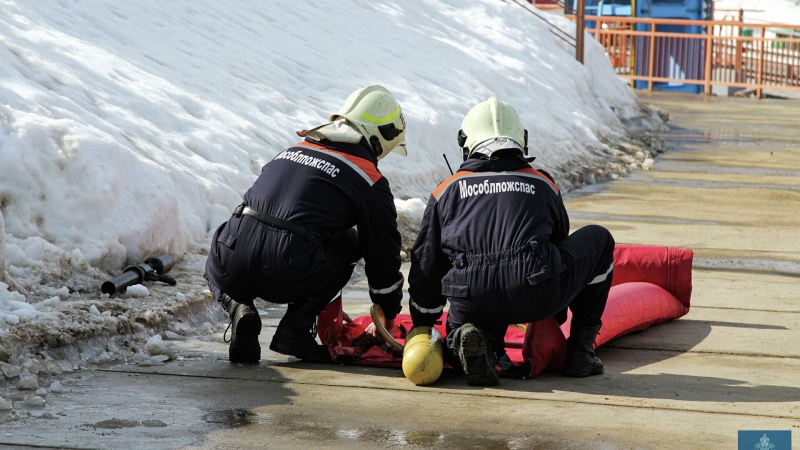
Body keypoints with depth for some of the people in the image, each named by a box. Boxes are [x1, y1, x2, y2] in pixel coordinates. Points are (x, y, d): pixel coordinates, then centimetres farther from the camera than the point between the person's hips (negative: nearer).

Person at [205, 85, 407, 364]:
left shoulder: (295, 150, 25)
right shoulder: (369, 181, 7)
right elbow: (383, 254, 15)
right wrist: (389, 312, 34)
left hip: (232, 272, 4)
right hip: (284, 280, -4)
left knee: (216, 268, 41)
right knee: (349, 243, 24)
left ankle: (239, 308, 6)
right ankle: (295, 329, 12)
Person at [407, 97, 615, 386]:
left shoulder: (447, 190, 21)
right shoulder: (544, 186, 23)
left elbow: (427, 265, 24)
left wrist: (422, 326, 38)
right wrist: (554, 319, 50)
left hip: (472, 304, 1)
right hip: (536, 296, -1)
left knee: (459, 323, 37)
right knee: (598, 240, 25)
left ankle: (473, 335, -4)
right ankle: (580, 349, 20)